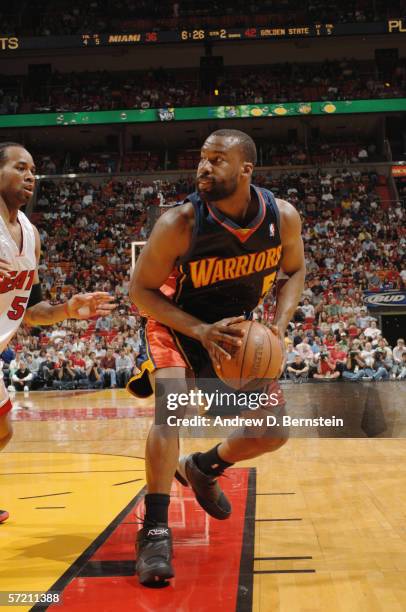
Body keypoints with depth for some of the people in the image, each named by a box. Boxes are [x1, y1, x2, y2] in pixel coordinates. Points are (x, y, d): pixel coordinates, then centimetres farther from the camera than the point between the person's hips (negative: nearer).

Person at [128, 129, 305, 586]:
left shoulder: (283, 217, -20)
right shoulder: (179, 223, -29)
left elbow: (294, 271, 0)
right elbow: (140, 290, -19)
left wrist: (278, 325, -18)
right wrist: (202, 331, -31)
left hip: (237, 331, 4)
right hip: (178, 326, -4)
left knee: (273, 433, 4)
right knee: (172, 407, -30)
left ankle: (202, 468, 32)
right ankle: (154, 531, -20)